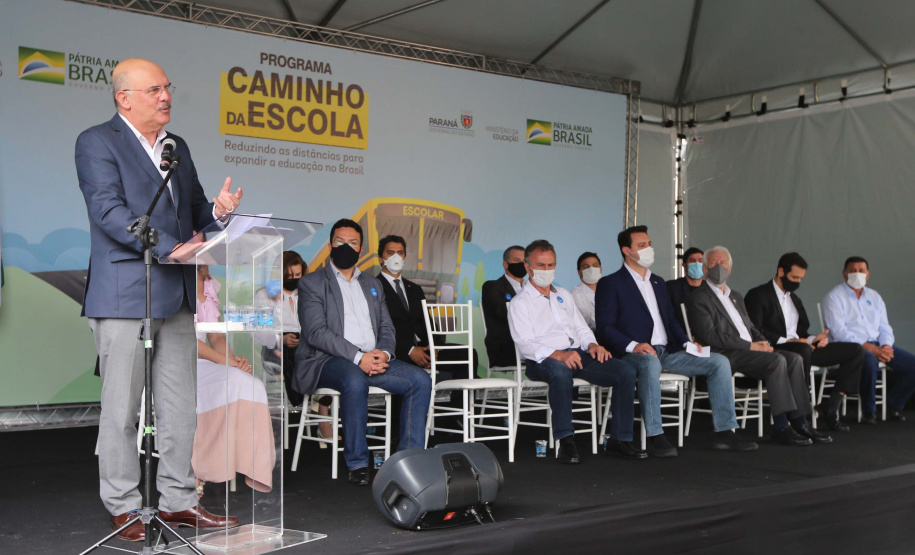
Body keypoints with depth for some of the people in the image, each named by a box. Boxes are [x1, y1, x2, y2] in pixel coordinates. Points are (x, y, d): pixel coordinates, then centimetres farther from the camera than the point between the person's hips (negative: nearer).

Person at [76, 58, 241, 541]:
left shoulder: (178, 147, 18)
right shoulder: (97, 142, -3)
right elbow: (110, 212, -15)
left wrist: (217, 211, -2)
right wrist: (173, 249, -23)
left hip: (178, 296, 7)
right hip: (124, 296, -7)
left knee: (181, 405, 9)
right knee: (122, 408, 1)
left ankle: (177, 500, 18)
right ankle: (124, 508, 11)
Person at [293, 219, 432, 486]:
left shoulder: (373, 284, 24)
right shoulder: (311, 283, 5)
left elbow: (387, 328, 17)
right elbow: (316, 333, -9)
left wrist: (384, 353, -8)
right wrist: (358, 357, -20)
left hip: (373, 359, 6)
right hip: (328, 361, -6)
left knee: (421, 380, -15)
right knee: (355, 381, -38)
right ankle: (357, 464, -26)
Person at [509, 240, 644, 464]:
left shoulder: (563, 295, 27)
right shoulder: (520, 302, 5)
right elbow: (525, 344, -9)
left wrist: (592, 345, 1)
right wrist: (558, 355, -26)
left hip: (578, 354, 6)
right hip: (542, 361, -6)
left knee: (626, 372, -15)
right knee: (560, 370, -42)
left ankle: (619, 440, -12)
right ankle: (566, 442, -37)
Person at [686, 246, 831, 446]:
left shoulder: (736, 297, 26)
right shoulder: (698, 298, -1)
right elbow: (710, 336, -13)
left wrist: (763, 343, 2)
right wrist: (750, 346, -15)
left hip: (751, 351, 8)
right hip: (725, 355, -8)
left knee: (795, 358, -14)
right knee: (777, 360, -27)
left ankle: (800, 422, -16)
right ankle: (781, 427, -26)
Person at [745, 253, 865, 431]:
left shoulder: (795, 299, 26)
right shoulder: (758, 295, 0)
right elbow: (756, 331, -13)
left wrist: (813, 339, 1)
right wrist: (786, 341, -21)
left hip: (802, 348, 8)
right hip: (775, 350, -8)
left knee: (855, 350, -2)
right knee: (803, 349, -42)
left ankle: (831, 409, -9)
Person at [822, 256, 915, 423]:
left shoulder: (874, 297, 20)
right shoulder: (834, 297, 0)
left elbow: (884, 327, 17)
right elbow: (838, 331, -12)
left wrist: (886, 347, -7)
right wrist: (870, 348, -19)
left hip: (877, 345, 6)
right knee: (870, 362, -38)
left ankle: (893, 405, 6)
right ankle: (869, 410, -17)